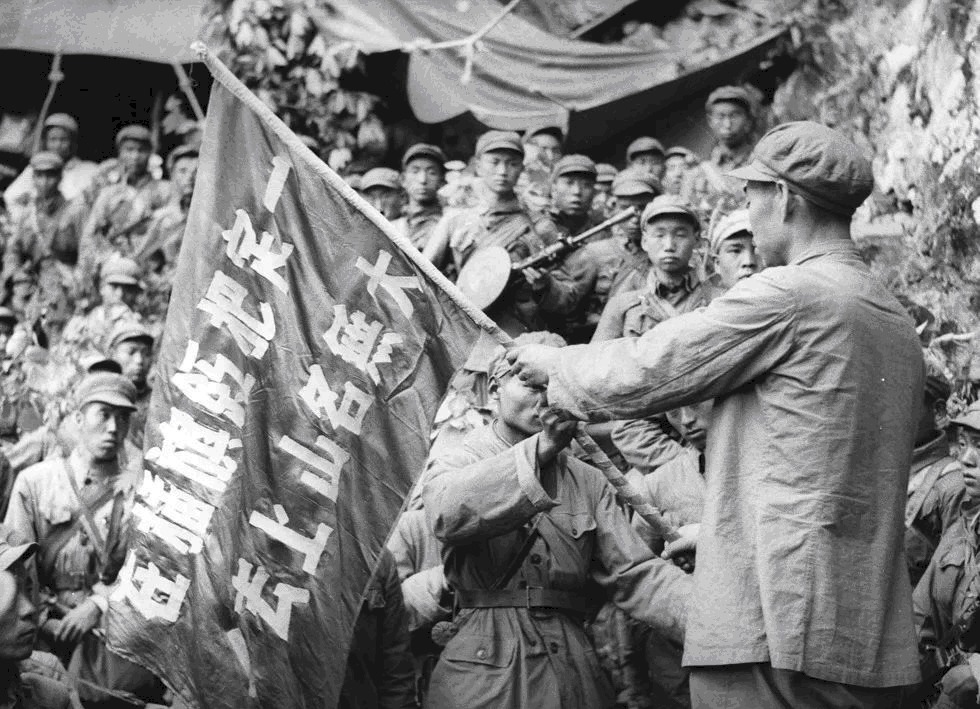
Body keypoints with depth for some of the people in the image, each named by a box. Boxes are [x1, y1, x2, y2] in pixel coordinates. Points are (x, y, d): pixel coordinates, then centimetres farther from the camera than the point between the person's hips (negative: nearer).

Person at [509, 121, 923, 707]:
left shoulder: (785, 295, -10)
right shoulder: (899, 322, 17)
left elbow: (639, 374, -5)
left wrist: (554, 362, 14)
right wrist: (718, 528, 29)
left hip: (778, 624, -9)